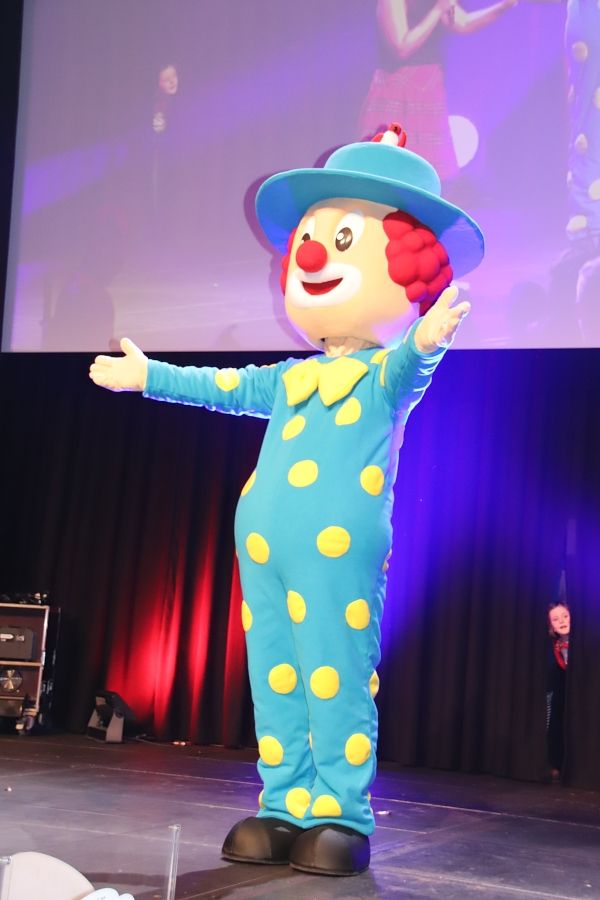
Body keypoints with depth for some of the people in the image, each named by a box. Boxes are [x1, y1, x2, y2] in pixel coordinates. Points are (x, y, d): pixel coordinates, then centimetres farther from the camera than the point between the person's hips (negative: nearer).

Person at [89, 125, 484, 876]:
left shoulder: (385, 376, -1)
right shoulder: (289, 378, 19)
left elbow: (404, 371, -24)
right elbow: (223, 387, 31)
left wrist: (423, 342, -47)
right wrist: (148, 376, 39)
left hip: (340, 552, -7)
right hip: (263, 551, 7)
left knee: (336, 681, -5)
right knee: (274, 682, 8)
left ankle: (340, 814, 3)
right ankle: (286, 806, 17)